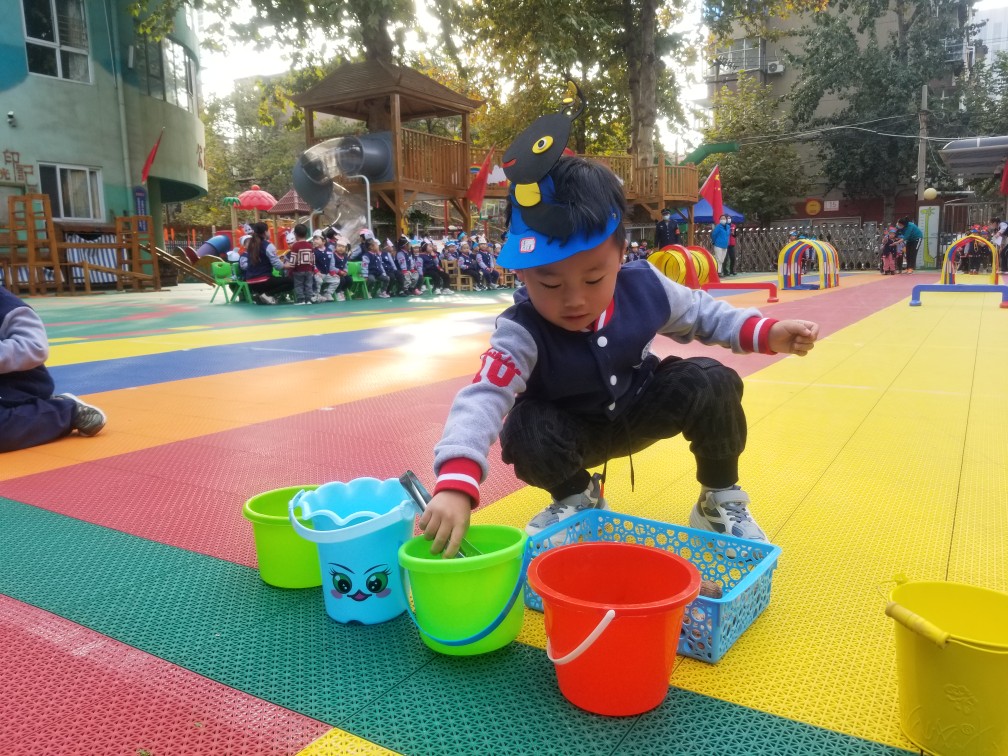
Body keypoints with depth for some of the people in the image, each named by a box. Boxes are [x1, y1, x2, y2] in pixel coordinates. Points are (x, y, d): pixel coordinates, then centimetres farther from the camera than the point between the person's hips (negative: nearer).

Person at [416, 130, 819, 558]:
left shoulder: (646, 286, -21)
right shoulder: (522, 332, -33)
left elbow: (700, 314, -1)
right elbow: (482, 399, -47)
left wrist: (766, 332, -15)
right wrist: (456, 484, -62)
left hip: (640, 411, 3)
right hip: (573, 432, -2)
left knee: (712, 383, -21)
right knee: (526, 431, -35)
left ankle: (721, 499, 4)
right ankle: (576, 498, 2)